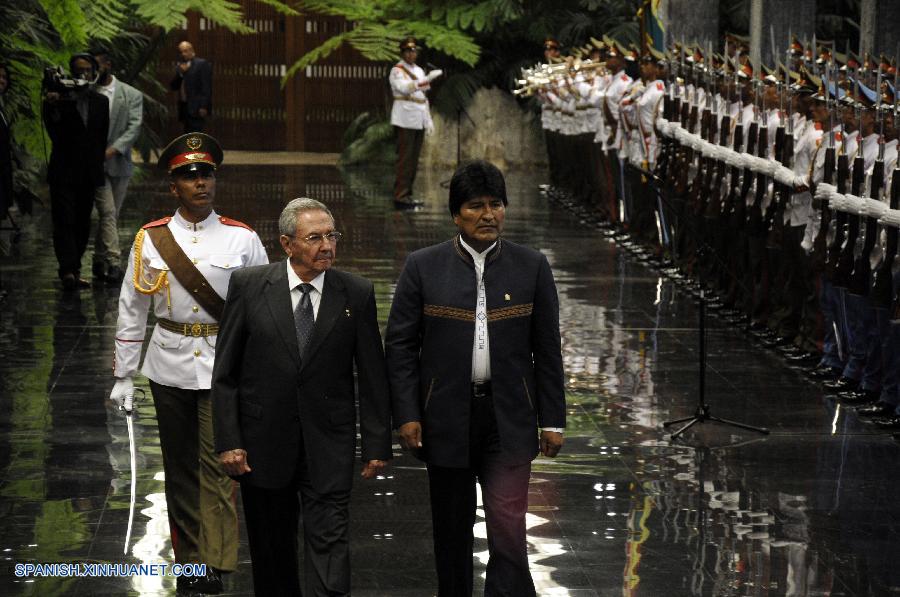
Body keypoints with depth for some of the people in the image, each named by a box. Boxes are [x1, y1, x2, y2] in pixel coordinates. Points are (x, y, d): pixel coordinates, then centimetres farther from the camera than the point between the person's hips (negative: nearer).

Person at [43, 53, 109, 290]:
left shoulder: (101, 102, 10)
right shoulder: (59, 99, -3)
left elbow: (103, 137, 13)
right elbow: (54, 133, -10)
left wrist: (98, 169, 9)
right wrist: (52, 108, -25)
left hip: (89, 173, 4)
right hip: (64, 171, -4)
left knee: (82, 223, 6)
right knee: (64, 220, -11)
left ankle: (74, 269, 13)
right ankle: (68, 271, -18)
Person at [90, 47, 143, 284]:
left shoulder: (131, 95, 4)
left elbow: (134, 127, -6)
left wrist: (114, 149, -20)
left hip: (118, 162, 3)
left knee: (112, 215, 9)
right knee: (107, 212, -14)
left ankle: (100, 262, 21)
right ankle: (112, 263, -18)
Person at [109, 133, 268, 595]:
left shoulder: (242, 239, -1)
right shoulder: (151, 240, 1)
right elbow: (132, 310, 6)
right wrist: (122, 377, 5)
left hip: (224, 369, -2)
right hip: (169, 368, 2)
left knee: (218, 464, -9)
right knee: (180, 465, 10)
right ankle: (188, 558, 21)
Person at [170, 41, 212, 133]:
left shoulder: (202, 64, -3)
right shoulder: (180, 66, 20)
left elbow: (206, 87, -9)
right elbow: (173, 87, 14)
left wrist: (203, 106, -16)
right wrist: (180, 74, -3)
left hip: (197, 108, -7)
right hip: (185, 107, 7)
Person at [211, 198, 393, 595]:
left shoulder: (356, 294, -1)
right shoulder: (249, 287, -3)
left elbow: (372, 376, 3)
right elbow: (225, 373, -1)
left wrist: (376, 444, 1)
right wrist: (228, 442, -6)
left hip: (329, 448, -1)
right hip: (264, 444, 1)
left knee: (329, 544, -7)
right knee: (271, 552, 12)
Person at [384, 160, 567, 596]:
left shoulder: (531, 267, 2)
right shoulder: (424, 268, -1)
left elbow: (547, 350, 4)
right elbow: (400, 346, 0)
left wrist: (552, 421, 2)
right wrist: (406, 415, -7)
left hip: (509, 421, 0)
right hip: (447, 420, 1)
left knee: (508, 528, -9)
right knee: (452, 528, 12)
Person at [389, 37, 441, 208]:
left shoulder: (419, 70, 18)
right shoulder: (397, 71, -7)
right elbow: (405, 87, -27)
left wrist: (428, 118, 18)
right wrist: (428, 79, -36)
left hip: (418, 121, 8)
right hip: (404, 121, -8)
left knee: (413, 160, 9)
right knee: (405, 158, -11)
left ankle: (407, 194, 14)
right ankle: (400, 196, -12)